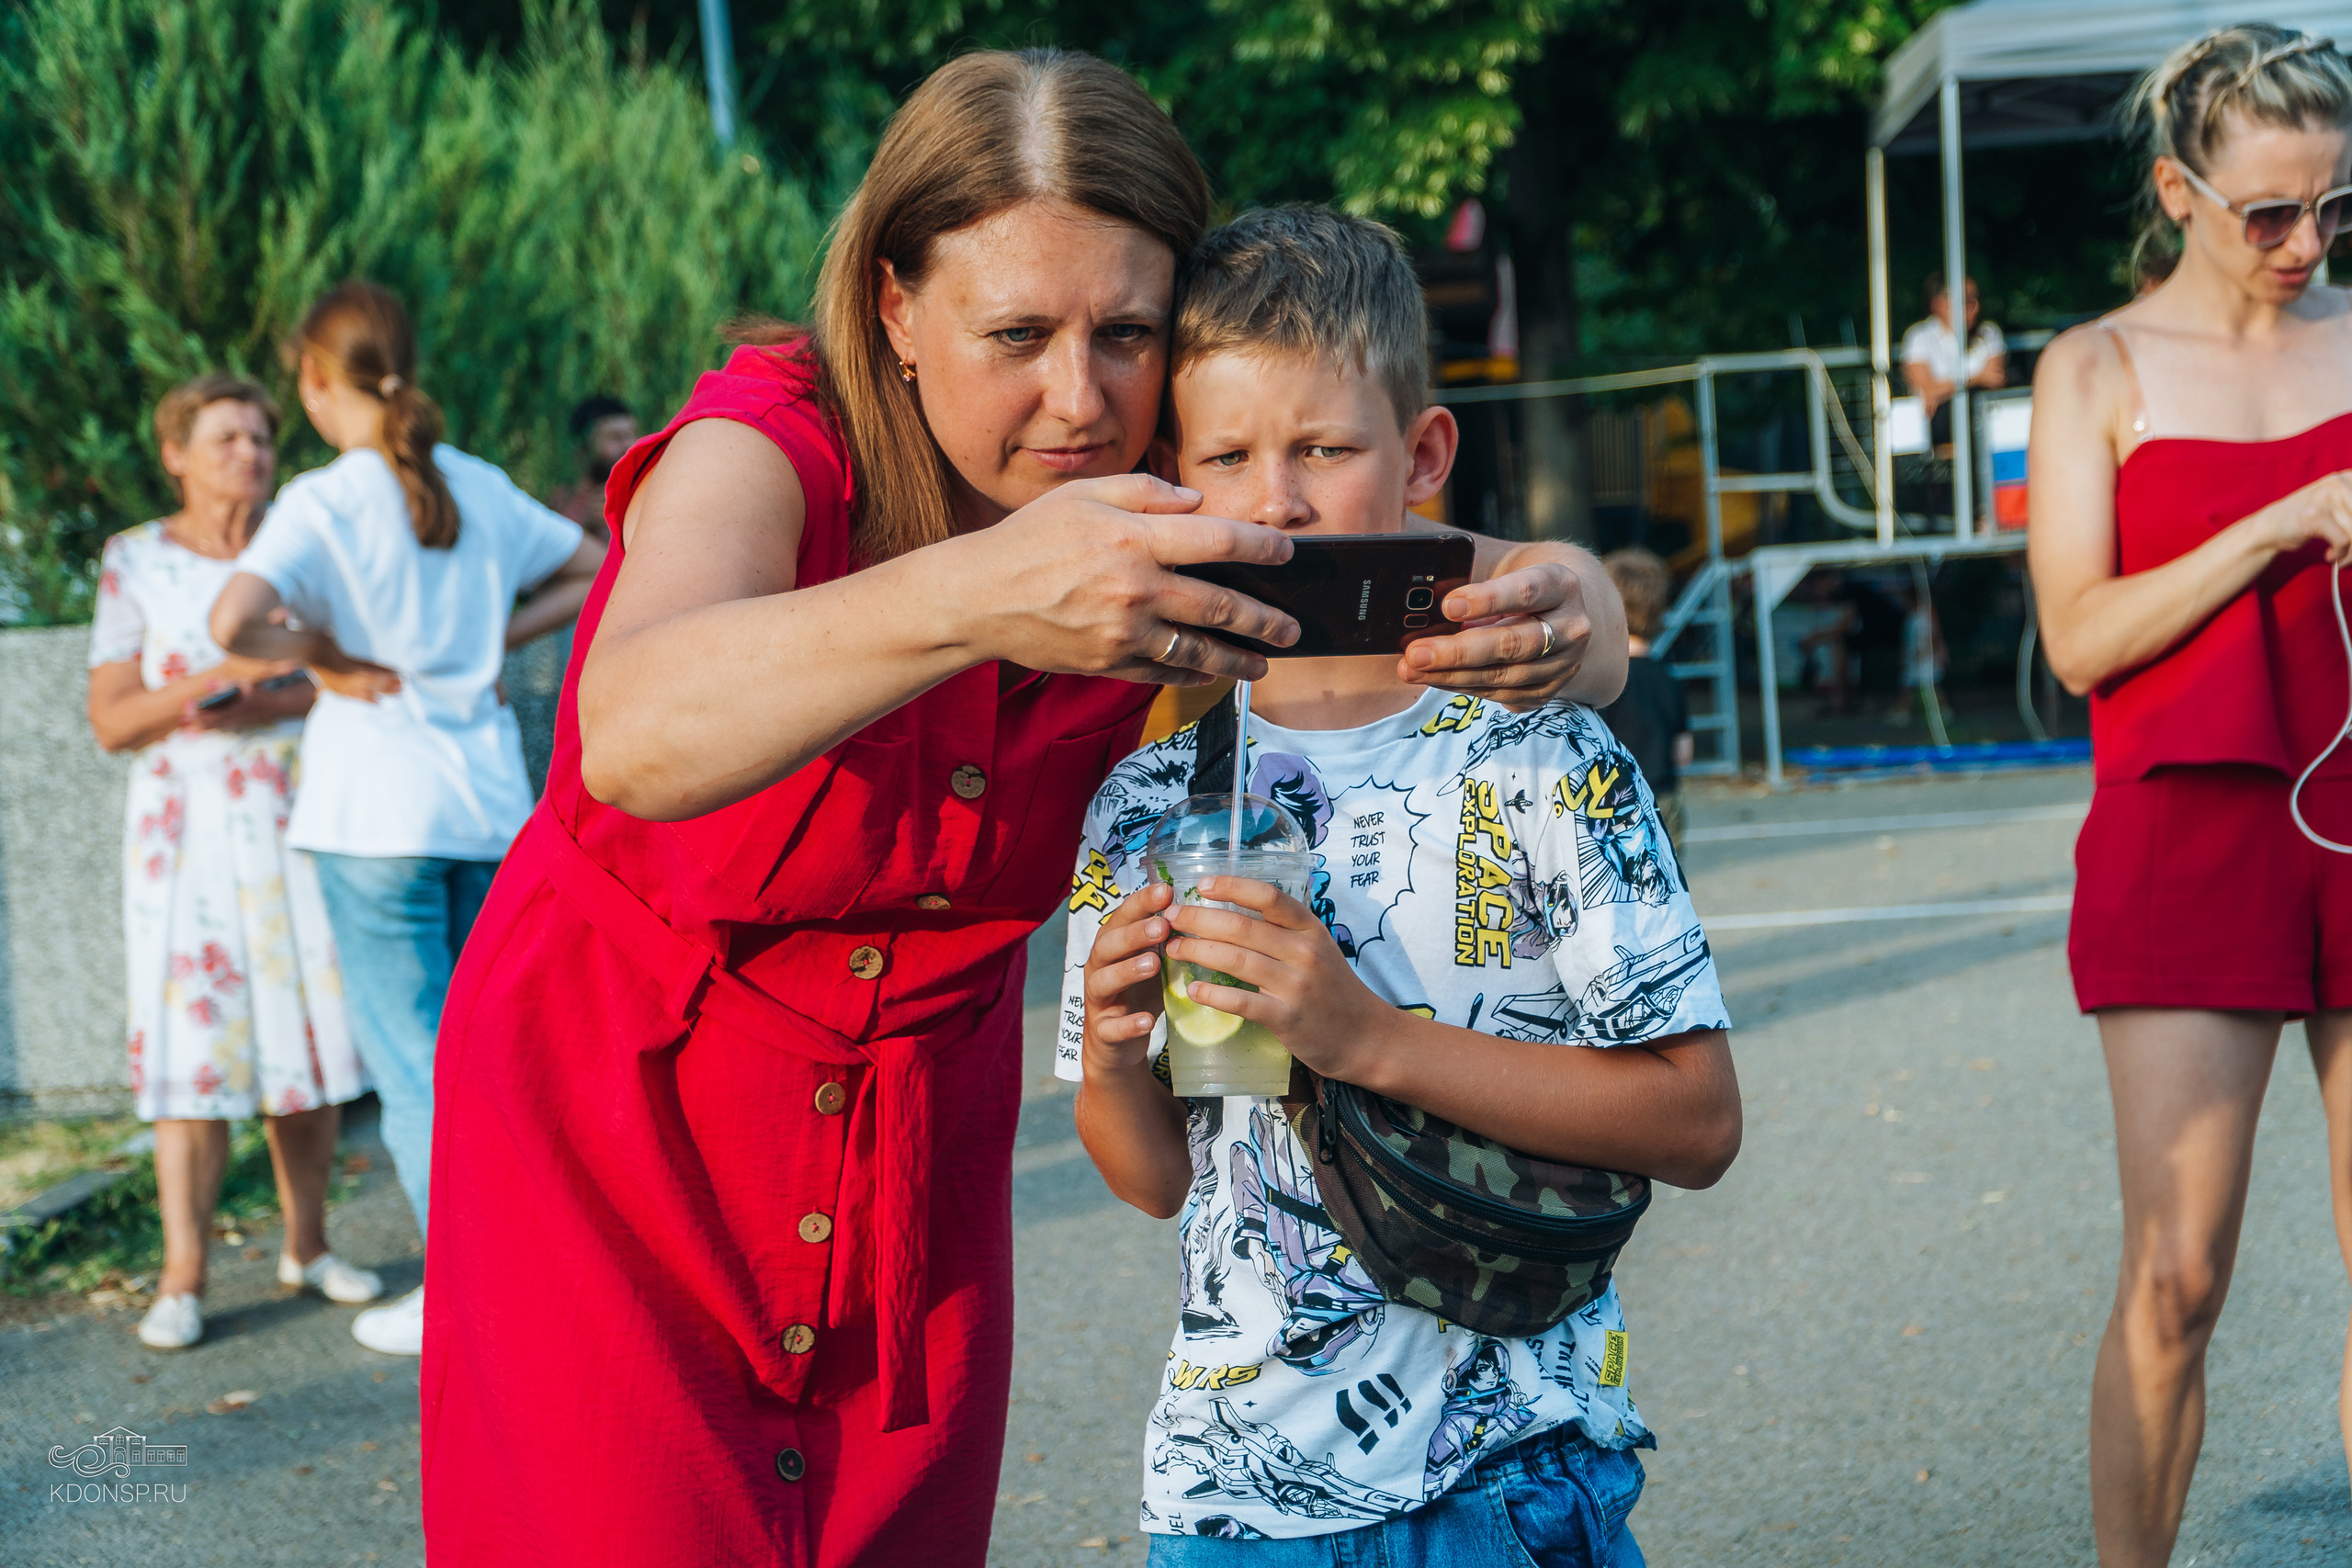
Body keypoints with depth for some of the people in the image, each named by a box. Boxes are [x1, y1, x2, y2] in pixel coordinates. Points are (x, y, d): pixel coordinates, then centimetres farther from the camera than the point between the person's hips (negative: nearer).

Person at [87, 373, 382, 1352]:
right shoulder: (135, 563, 0)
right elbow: (110, 722, -4)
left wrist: (264, 707, -18)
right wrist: (219, 675, -18)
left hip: (299, 824, 2)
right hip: (189, 830, -2)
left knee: (308, 1032, 3)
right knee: (193, 1042, -8)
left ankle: (307, 1245, 17)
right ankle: (182, 1281, -5)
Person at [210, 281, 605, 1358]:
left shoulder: (324, 502, -10)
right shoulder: (479, 488, 7)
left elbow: (234, 622, -26)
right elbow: (596, 572, 19)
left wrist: (324, 655, -9)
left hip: (380, 811, -5)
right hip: (489, 798, 5)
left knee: (411, 1054, 2)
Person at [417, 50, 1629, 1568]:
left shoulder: (1173, 521, -12)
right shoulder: (764, 452, -24)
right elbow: (634, 737, -45)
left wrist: (1564, 618, -41)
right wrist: (970, 595, -62)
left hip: (921, 1142, 4)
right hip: (620, 1109, -4)